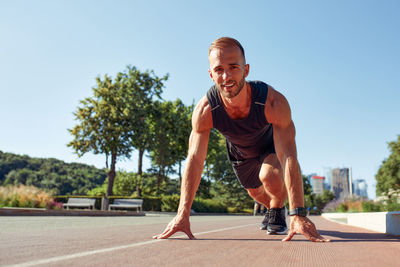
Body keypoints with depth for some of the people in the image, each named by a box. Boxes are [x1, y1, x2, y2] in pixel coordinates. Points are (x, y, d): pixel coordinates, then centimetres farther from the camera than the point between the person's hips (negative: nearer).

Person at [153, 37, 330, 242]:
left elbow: (288, 156, -44)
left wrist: (298, 215, -51)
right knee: (256, 193, 19)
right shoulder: (205, 110, -35)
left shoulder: (274, 102, -41)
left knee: (270, 176, -32)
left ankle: (277, 214, 2)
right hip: (239, 152, 3)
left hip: (271, 145, -2)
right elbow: (195, 160, -33)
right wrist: (183, 214, -40)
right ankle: (272, 209, 57)